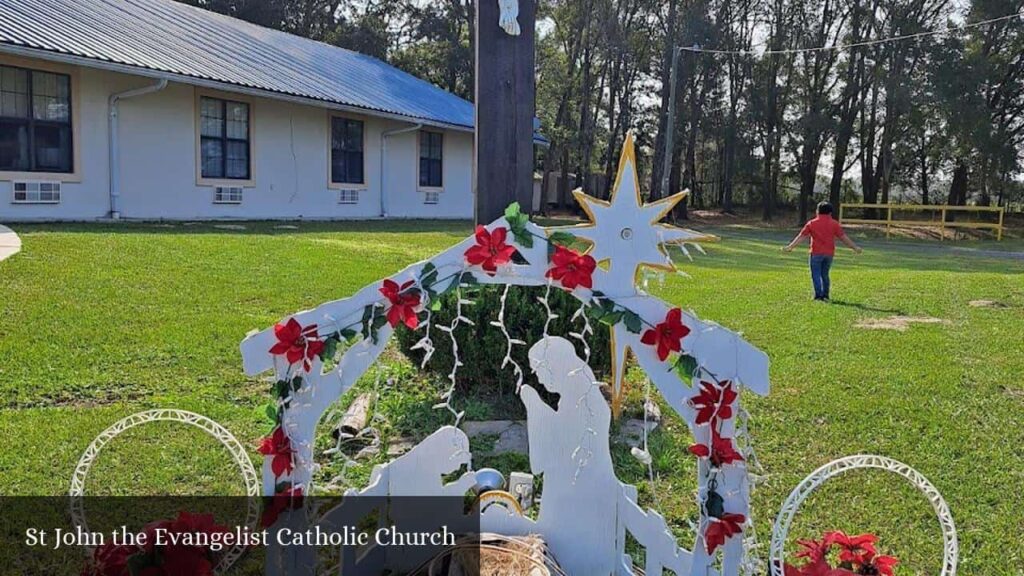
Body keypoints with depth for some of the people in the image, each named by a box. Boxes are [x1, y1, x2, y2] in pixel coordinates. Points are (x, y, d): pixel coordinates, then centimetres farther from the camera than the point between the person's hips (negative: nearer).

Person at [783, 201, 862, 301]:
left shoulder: (811, 223, 1)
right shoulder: (834, 224, 3)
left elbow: (801, 237, 0)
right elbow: (843, 237, 2)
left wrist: (790, 246, 3)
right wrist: (855, 247, 10)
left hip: (816, 253, -2)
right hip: (829, 253, 3)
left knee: (816, 275, 3)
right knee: (825, 275, 15)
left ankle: (818, 295, -5)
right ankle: (825, 295, 15)